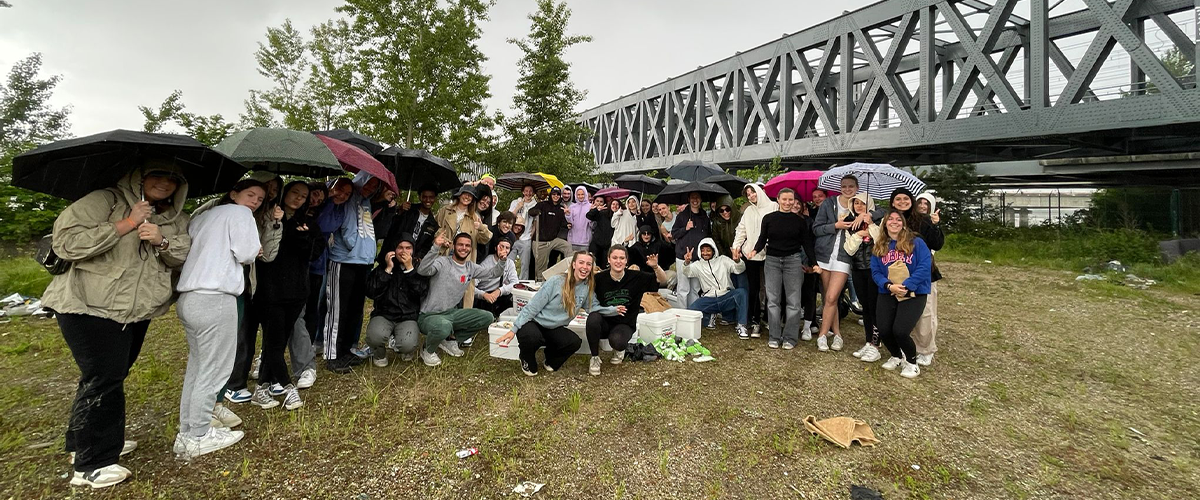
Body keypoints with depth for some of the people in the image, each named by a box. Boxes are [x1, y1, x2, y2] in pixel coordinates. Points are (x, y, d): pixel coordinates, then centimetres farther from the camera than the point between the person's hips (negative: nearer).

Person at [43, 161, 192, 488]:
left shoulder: (175, 218, 7)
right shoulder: (105, 201, -11)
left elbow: (181, 256, -1)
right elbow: (66, 242, -20)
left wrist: (162, 241, -21)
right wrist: (126, 224, -23)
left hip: (136, 311, 7)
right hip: (89, 307, -7)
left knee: (111, 376, 18)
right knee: (104, 379, -7)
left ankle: (93, 442, 36)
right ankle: (92, 466, 6)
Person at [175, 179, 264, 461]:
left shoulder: (203, 216, 23)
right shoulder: (240, 214, -1)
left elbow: (187, 249, 17)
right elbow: (246, 254, -9)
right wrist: (254, 249, 11)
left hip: (188, 297, 9)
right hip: (214, 297, -9)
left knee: (197, 364, 16)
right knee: (215, 368, -1)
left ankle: (187, 432, 22)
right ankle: (198, 437, 5)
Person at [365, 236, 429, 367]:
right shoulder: (382, 267, 6)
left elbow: (422, 292, -10)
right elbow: (371, 293, -7)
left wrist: (409, 268, -14)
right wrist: (388, 269, -10)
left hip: (408, 317, 0)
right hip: (383, 315, 1)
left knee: (408, 345, -29)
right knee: (376, 336, -33)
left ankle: (406, 350, 11)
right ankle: (379, 353, 5)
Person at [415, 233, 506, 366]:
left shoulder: (471, 267, 7)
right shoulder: (442, 262, -14)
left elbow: (492, 273, 8)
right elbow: (422, 270, -32)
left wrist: (502, 260, -12)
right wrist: (436, 247, -42)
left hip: (452, 313, 7)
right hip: (429, 316, -7)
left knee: (487, 317, -5)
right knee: (443, 327, -41)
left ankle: (450, 339, 10)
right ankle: (428, 350, -3)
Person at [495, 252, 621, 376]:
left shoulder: (588, 287, -4)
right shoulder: (556, 281, -20)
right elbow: (533, 306, -17)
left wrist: (613, 310, -12)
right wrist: (514, 329, -20)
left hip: (554, 329, 5)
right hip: (533, 323, -4)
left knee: (575, 342, -22)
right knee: (532, 337, -36)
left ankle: (552, 360, 10)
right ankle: (527, 361, 1)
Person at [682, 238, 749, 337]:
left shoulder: (723, 260, 10)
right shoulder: (698, 264, 12)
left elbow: (740, 269, -1)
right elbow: (687, 273, -8)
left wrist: (737, 261, -24)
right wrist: (687, 262, -30)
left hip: (726, 297, 0)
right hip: (708, 299, 1)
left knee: (741, 292, -31)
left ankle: (741, 326, -23)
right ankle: (710, 316, 7)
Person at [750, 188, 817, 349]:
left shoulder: (799, 220, 4)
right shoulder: (769, 218, 4)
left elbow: (807, 244, 7)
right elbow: (762, 239, 8)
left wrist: (814, 263, -1)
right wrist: (755, 250, -11)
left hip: (793, 260, 0)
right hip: (772, 260, 0)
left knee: (793, 301, 1)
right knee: (773, 300, 2)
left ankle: (790, 337, 10)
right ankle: (774, 337, 10)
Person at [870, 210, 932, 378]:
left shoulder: (916, 242, -3)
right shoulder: (879, 246, 8)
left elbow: (924, 267, -12)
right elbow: (875, 271, 3)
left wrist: (906, 286, -20)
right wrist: (889, 286, -16)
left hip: (913, 294, -3)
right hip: (887, 294, 4)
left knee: (900, 331, -19)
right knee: (883, 331, -8)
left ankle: (912, 363, 12)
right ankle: (897, 357, 25)